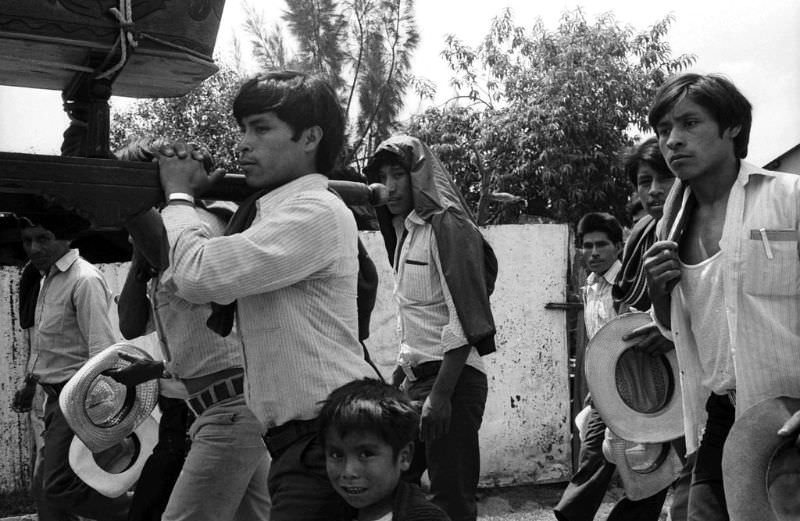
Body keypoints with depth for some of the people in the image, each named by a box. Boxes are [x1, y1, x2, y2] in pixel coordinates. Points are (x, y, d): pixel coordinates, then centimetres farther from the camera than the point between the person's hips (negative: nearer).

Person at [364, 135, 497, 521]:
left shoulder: (446, 225, -9)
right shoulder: (404, 231, 16)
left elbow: (465, 318, -16)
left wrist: (440, 395, -20)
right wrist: (401, 375, 13)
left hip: (450, 377, -8)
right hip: (417, 377, 8)